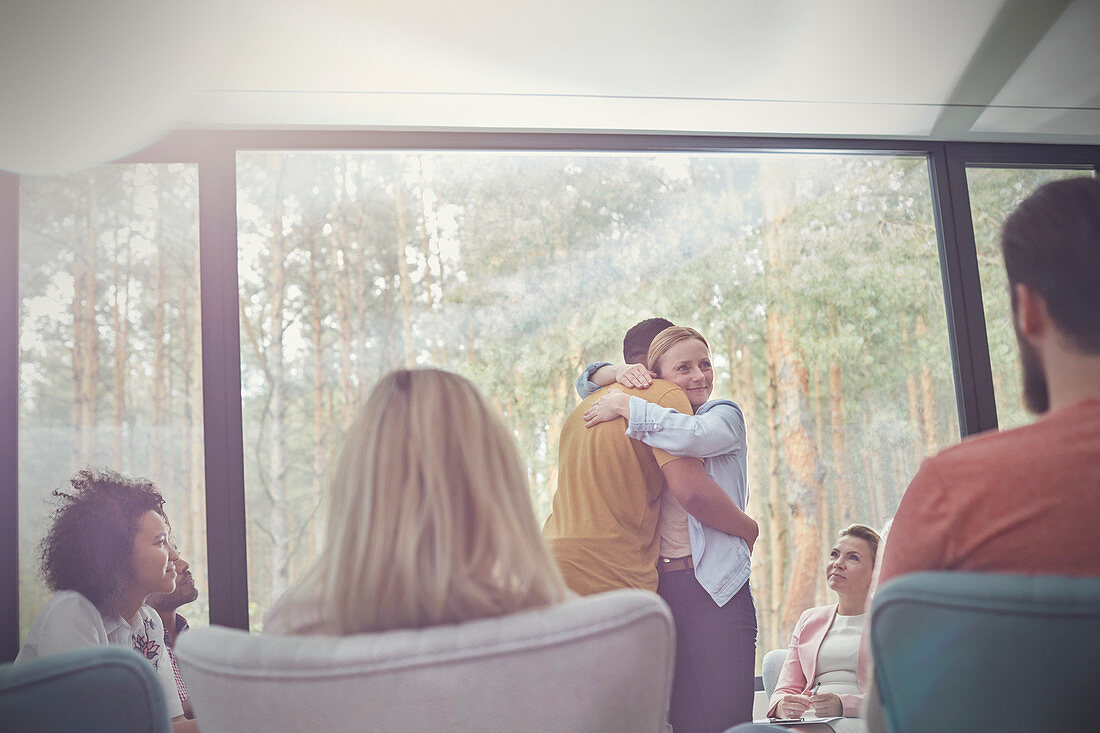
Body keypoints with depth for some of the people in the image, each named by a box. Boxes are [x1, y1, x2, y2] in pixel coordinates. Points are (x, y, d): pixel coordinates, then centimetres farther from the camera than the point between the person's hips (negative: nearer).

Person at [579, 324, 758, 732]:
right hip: (655, 585, 4)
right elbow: (588, 383, 26)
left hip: (713, 587, -4)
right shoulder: (650, 414, 17)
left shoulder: (726, 415, 4)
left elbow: (690, 435, -20)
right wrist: (621, 373, 5)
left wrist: (624, 406, -11)